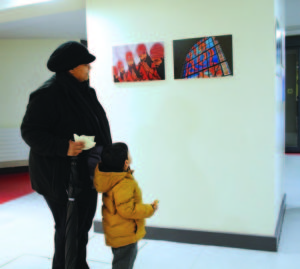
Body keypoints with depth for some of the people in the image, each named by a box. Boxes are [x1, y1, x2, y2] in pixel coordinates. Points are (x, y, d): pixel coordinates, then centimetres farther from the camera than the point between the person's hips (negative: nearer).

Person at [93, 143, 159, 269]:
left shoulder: (108, 178, -3)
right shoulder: (124, 185, -32)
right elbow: (127, 210, -30)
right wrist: (150, 209, -21)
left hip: (115, 232, 10)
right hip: (125, 235, -9)